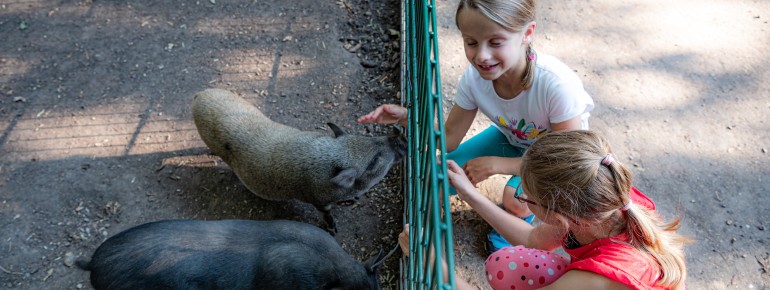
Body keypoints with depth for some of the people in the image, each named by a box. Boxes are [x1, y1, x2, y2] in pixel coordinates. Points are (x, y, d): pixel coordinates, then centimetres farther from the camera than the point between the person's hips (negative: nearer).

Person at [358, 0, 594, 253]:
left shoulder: (556, 83, -38)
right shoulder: (474, 78, -25)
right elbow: (449, 138, -14)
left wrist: (495, 164, -32)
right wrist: (409, 118, -32)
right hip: (511, 139, 4)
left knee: (515, 198, -31)